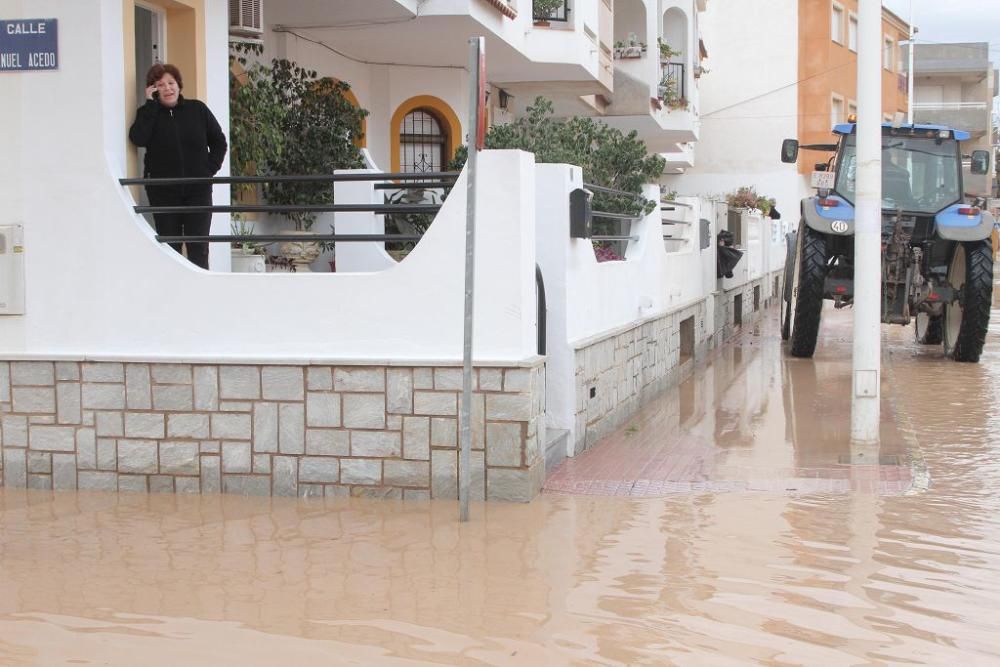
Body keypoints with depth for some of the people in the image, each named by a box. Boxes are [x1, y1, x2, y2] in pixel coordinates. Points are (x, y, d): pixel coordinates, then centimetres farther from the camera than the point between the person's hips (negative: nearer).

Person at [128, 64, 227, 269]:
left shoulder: (198, 109, 3)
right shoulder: (149, 114, 2)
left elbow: (219, 142, 11)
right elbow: (137, 138, -18)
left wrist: (210, 168, -1)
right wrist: (150, 104, -13)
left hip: (198, 190, 0)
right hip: (163, 192, 0)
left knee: (198, 248, 0)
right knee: (169, 246, 5)